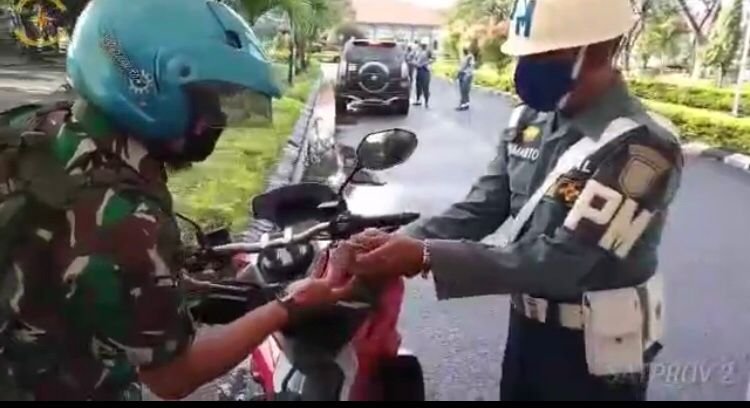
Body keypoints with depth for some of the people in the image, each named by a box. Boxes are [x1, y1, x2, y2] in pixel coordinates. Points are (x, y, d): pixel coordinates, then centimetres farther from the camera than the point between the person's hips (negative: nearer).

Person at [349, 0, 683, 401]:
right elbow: (482, 207, -1)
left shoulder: (641, 145, -25)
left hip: (597, 348, -6)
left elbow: (559, 261, -31)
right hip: (527, 324, 6)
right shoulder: (530, 121, -1)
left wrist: (425, 257, -35)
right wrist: (404, 240, -18)